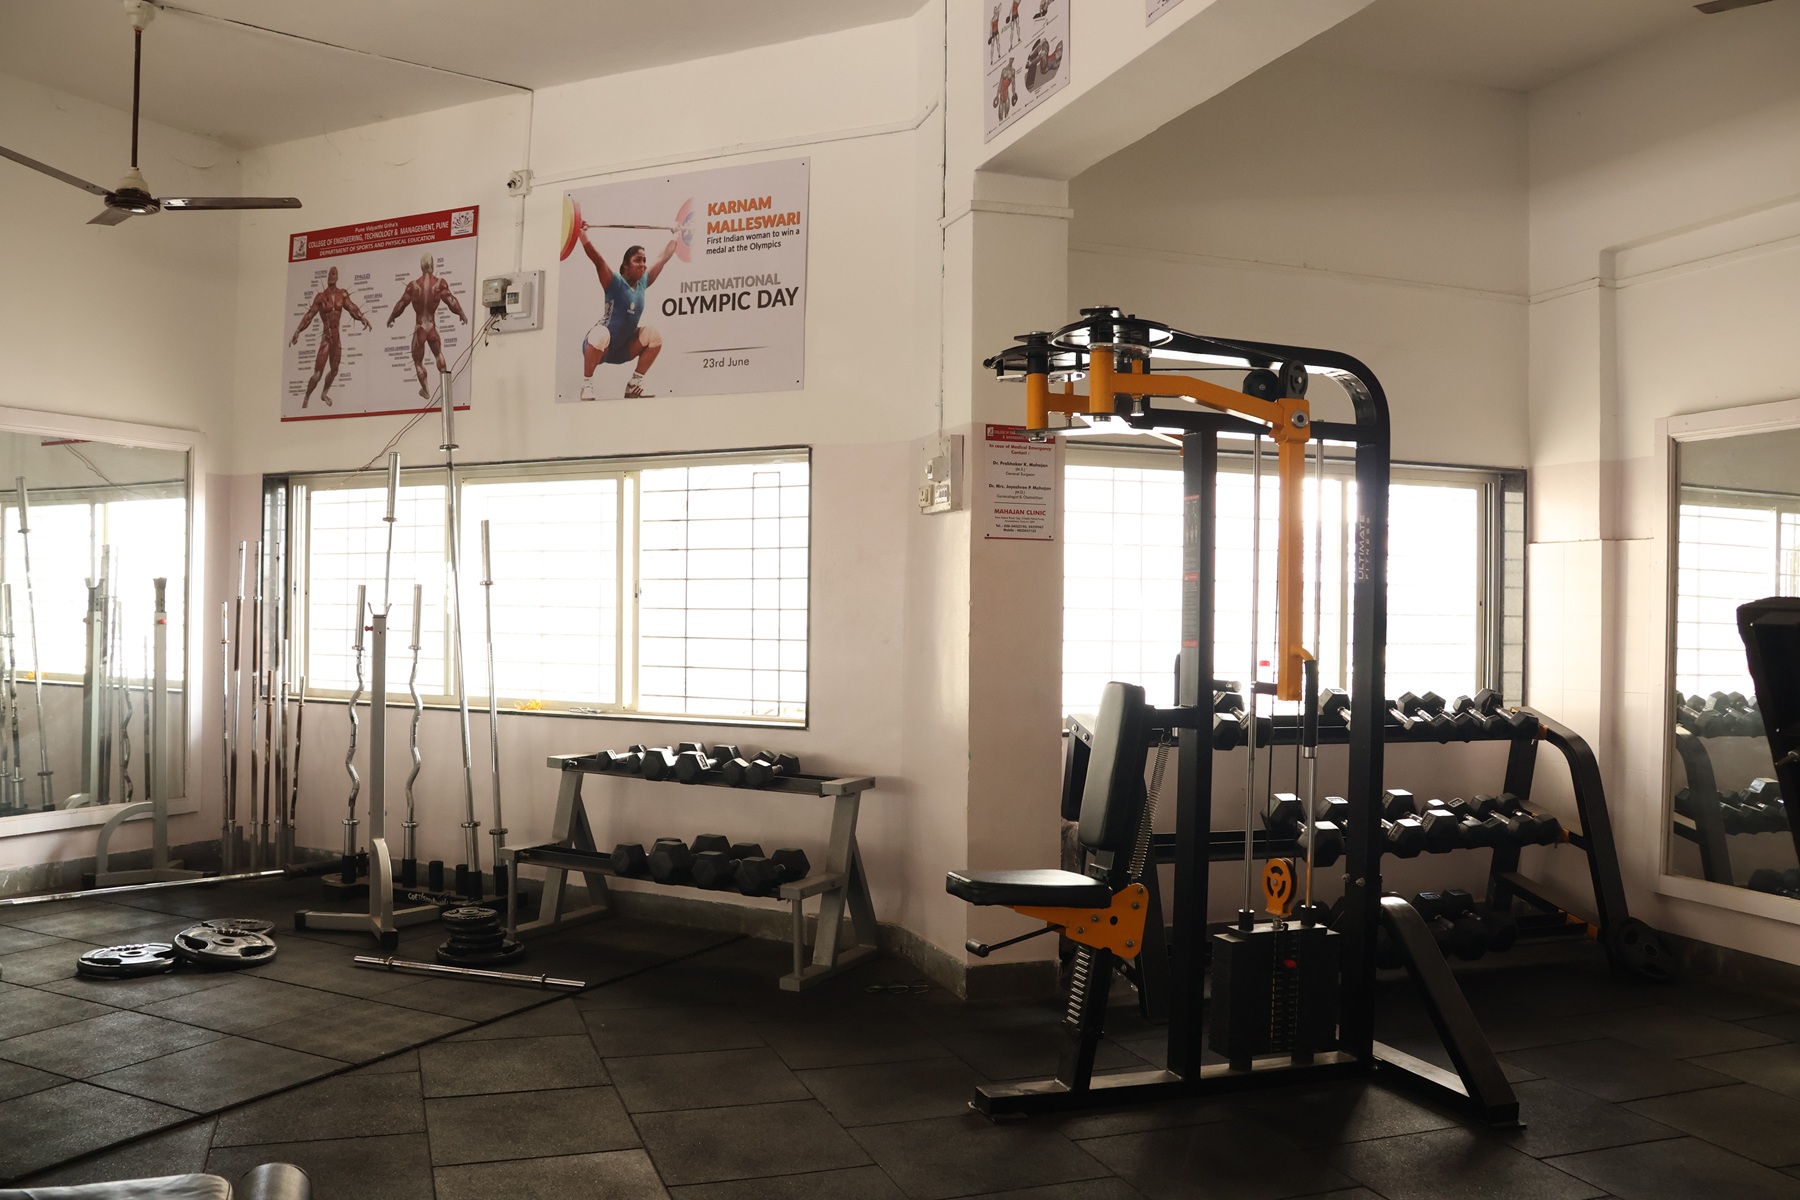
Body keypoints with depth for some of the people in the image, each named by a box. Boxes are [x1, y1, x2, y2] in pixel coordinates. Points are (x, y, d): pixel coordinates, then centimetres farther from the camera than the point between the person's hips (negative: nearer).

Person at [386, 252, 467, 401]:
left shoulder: (414, 285, -10)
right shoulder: (440, 283, -11)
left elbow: (401, 304, -1)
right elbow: (450, 301, -8)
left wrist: (391, 319, 14)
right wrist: (462, 314, 9)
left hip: (419, 329, -1)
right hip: (432, 328, 1)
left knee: (418, 361, 17)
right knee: (438, 354, 29)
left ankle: (426, 390, 27)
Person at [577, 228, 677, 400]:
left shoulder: (642, 283, 3)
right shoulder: (616, 283, -14)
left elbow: (663, 258, 13)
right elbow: (597, 260, -28)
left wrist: (674, 237, 20)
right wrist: (582, 233, -35)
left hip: (621, 348, 7)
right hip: (599, 347, -7)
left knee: (654, 336, -6)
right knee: (601, 334, -39)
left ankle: (634, 385, 1)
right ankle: (586, 385, -23)